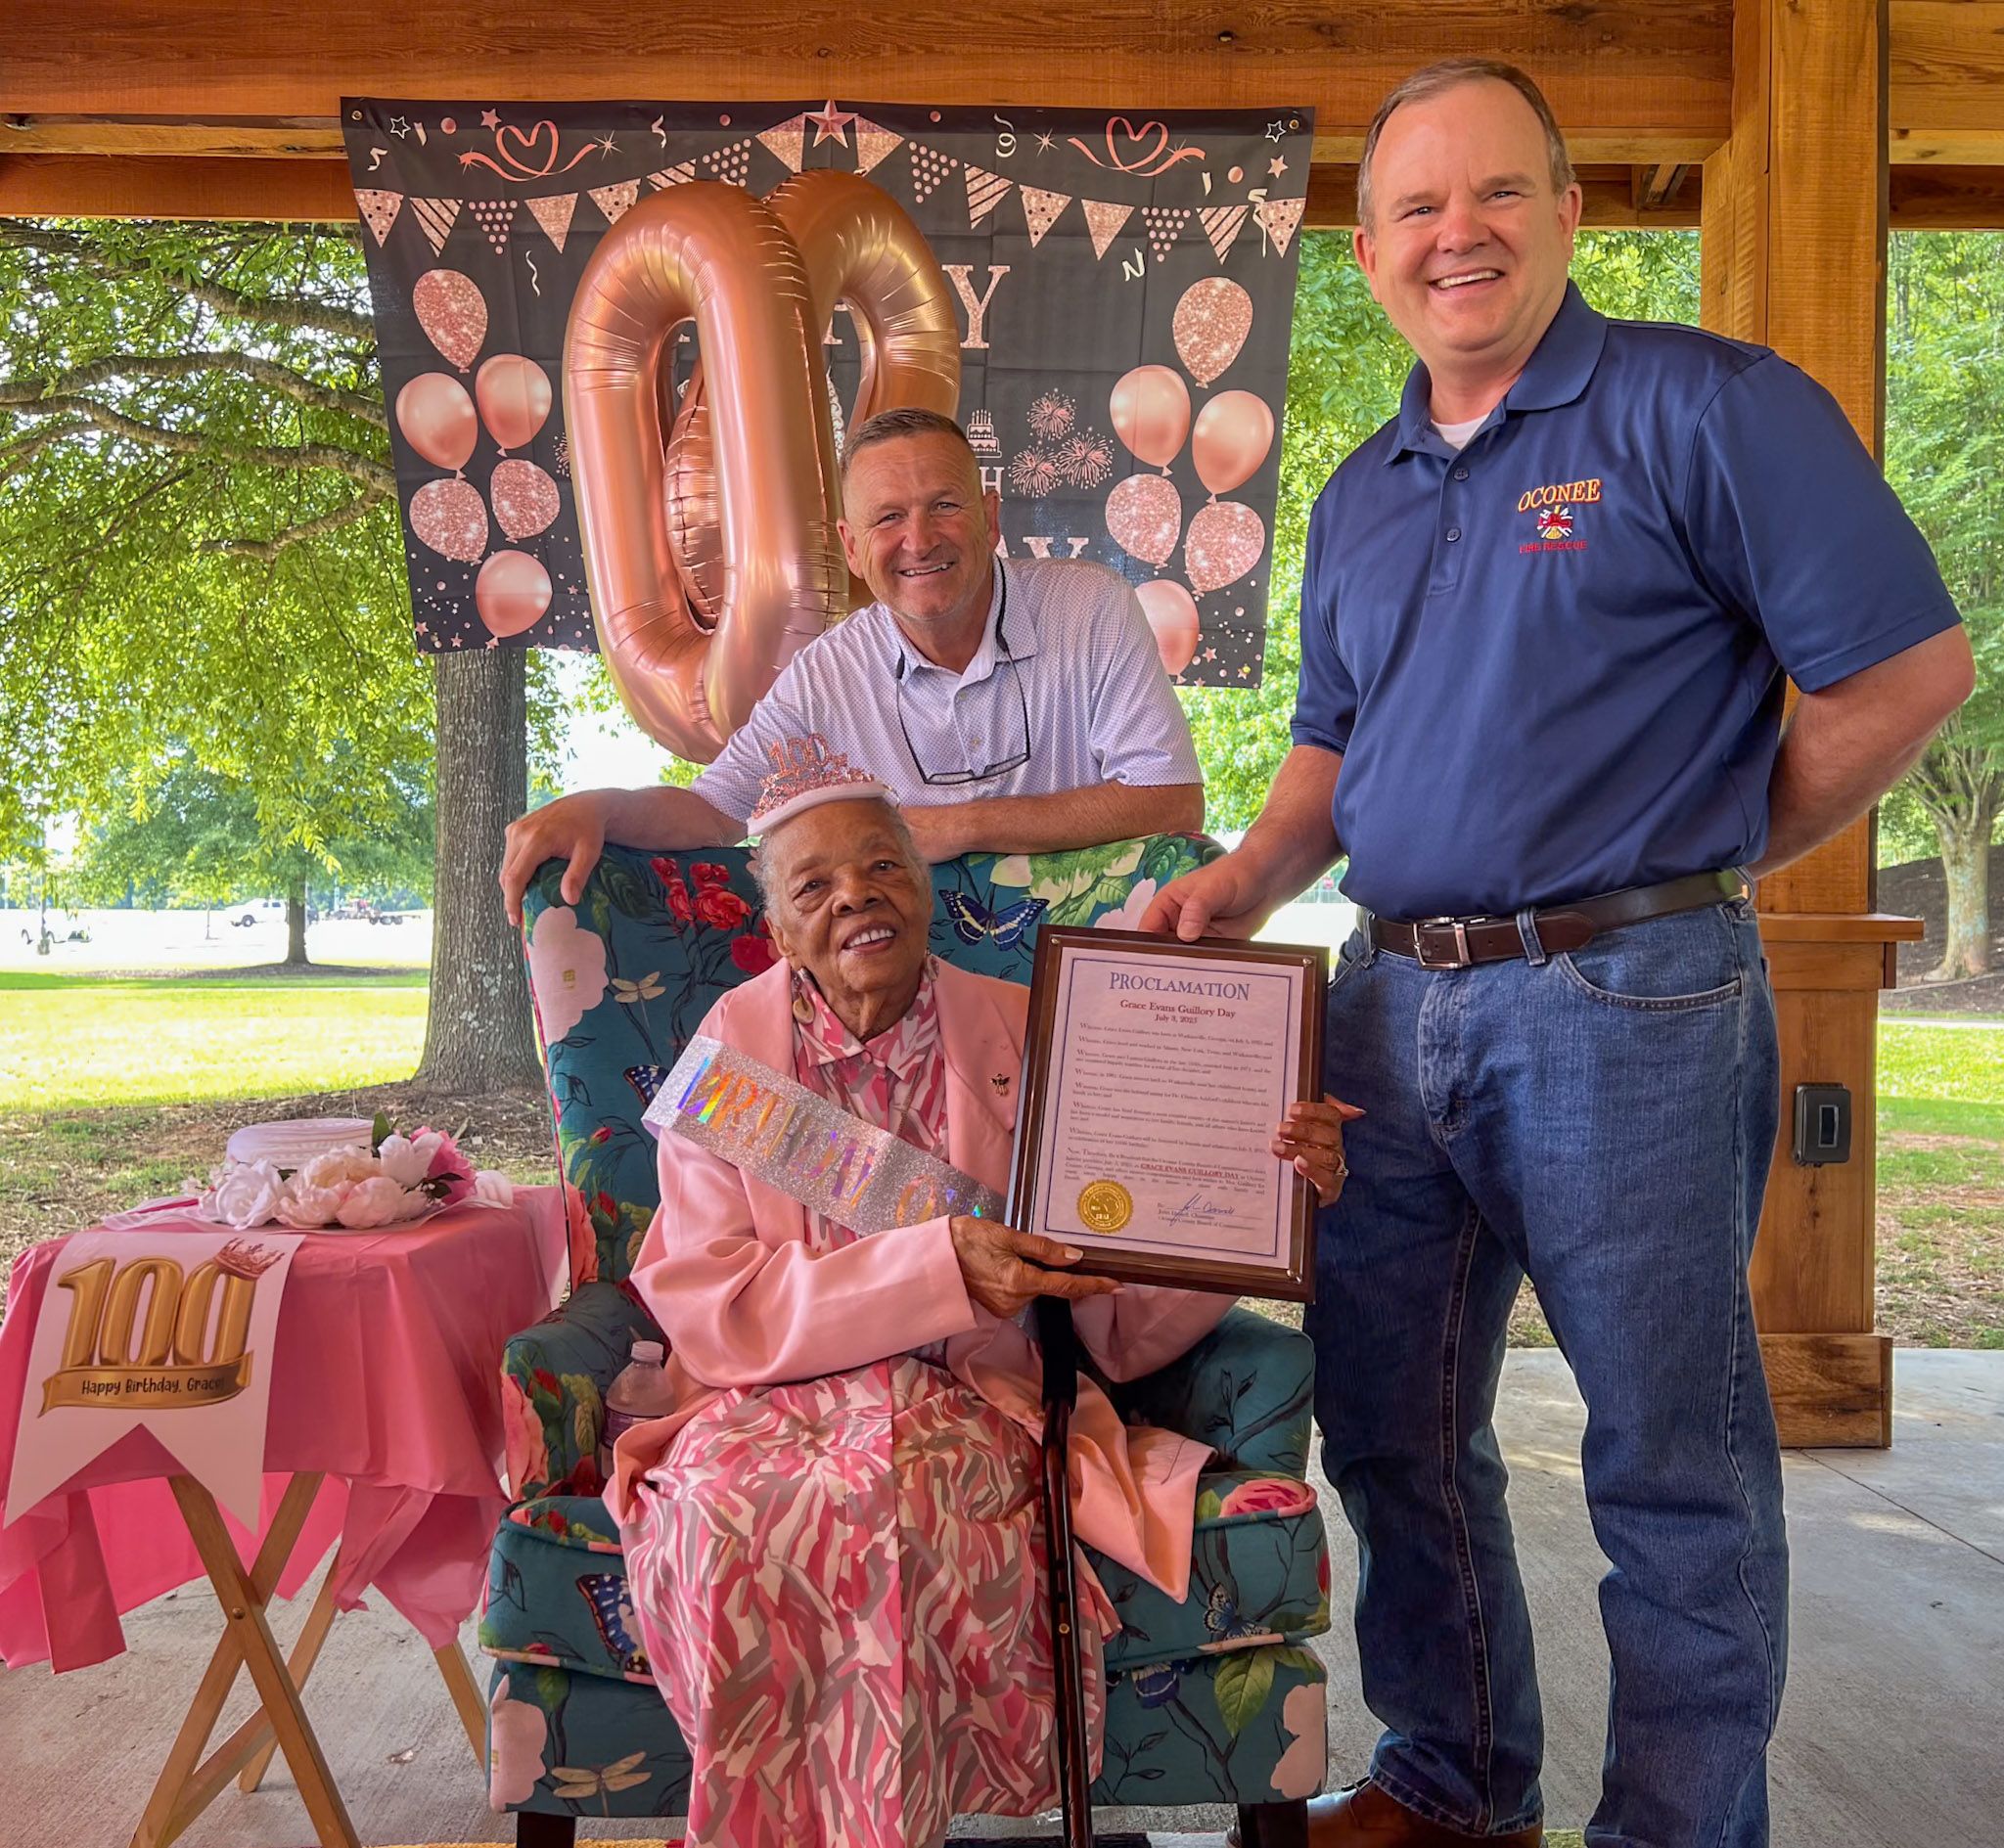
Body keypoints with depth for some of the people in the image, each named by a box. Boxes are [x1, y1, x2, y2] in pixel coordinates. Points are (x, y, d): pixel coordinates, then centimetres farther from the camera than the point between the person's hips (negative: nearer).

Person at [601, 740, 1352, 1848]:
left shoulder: (1019, 1035, 4)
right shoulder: (733, 1045, 3)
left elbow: (1125, 1329, 3)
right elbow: (705, 1308, -8)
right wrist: (938, 1269, -20)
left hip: (965, 1397, 0)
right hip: (773, 1400, 1)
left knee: (888, 1497, -32)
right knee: (729, 1503, -31)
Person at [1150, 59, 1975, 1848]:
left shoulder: (1705, 406, -4)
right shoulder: (1359, 497, 16)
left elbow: (1909, 666, -7)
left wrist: (1689, 861, -2)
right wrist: (1251, 875, 4)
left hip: (1625, 1008, -6)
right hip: (1392, 1002, 7)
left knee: (1670, 1459, 5)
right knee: (1390, 1428, 15)